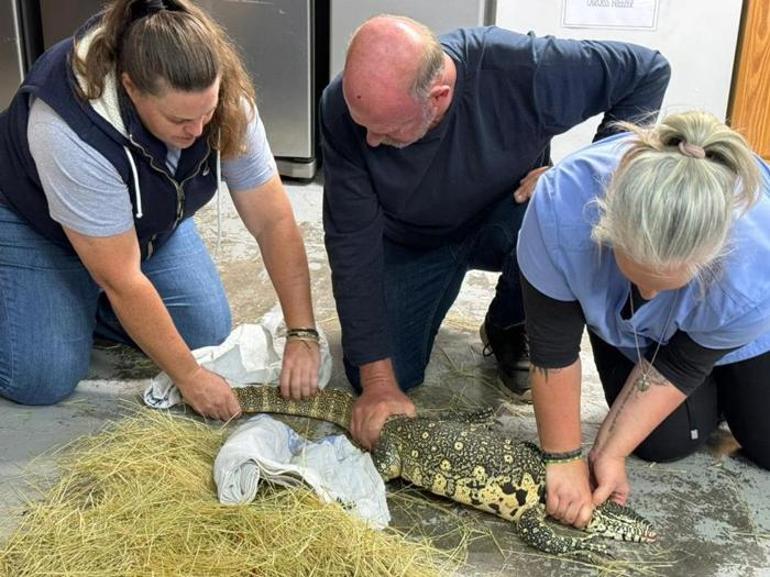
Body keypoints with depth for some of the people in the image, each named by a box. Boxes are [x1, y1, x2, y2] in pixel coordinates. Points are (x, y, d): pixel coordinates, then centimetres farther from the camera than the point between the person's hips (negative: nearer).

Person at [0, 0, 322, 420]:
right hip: (36, 226, -4)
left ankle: (86, 303, 15)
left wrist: (302, 334, -25)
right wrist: (190, 377, -27)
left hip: (150, 221, 5)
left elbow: (273, 220, -21)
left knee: (207, 334, -7)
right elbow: (122, 280, -34)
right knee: (42, 380, -15)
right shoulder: (69, 131, -40)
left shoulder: (226, 100, -27)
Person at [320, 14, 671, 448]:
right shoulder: (344, 108, -29)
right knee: (380, 374, -11)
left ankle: (509, 327, -2)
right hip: (412, 241, 1)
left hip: (507, 220, -1)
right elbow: (353, 245, -26)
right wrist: (379, 384, -28)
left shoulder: (520, 70, -34)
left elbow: (649, 71, -19)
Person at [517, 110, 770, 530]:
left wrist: (610, 452, -20)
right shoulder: (560, 206, -43)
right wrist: (564, 458, -22)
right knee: (666, 440, -6)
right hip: (617, 312, 1)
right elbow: (553, 349, -30)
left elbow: (679, 366, -23)